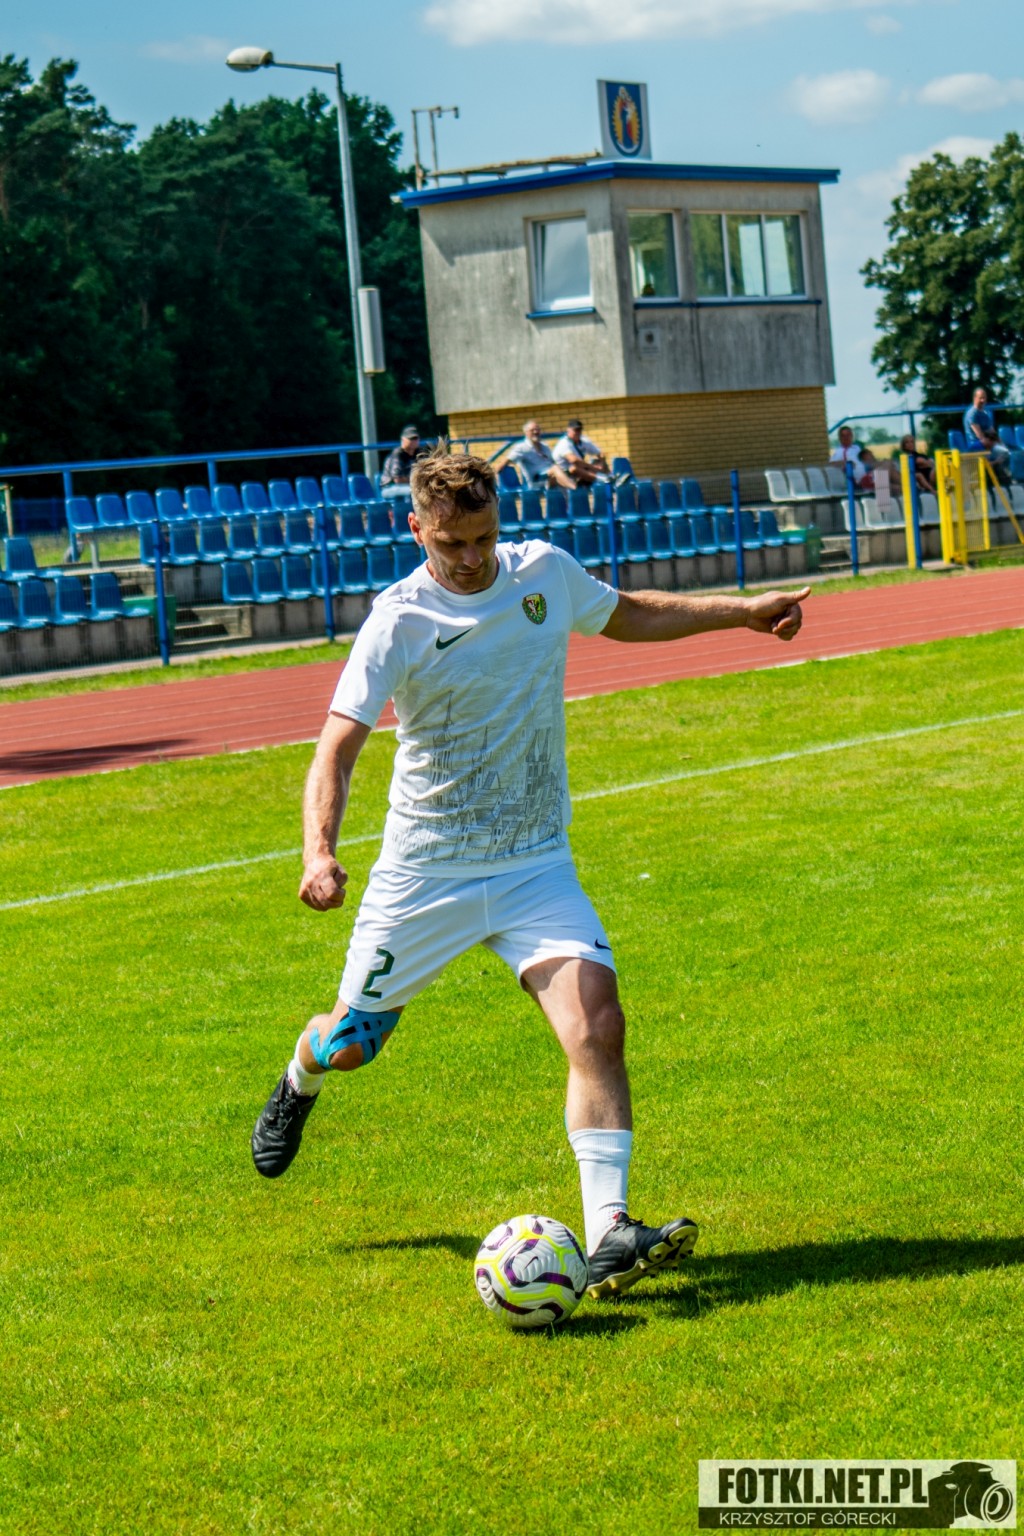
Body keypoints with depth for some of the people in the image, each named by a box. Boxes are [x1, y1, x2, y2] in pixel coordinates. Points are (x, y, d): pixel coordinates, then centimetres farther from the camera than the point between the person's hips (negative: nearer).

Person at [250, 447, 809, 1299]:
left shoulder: (546, 571, 0)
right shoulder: (400, 621, -15)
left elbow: (627, 614, 22)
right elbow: (337, 748, -21)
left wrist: (742, 609, 17)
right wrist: (320, 853, -39)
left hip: (537, 866, 2)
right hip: (424, 873, -2)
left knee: (597, 1027, -20)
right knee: (349, 1045, 11)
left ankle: (608, 1236, -22)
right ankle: (302, 1081, 50)